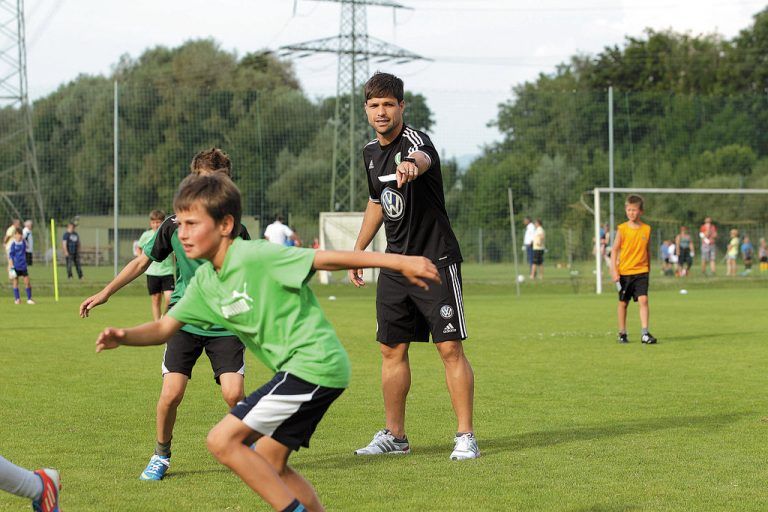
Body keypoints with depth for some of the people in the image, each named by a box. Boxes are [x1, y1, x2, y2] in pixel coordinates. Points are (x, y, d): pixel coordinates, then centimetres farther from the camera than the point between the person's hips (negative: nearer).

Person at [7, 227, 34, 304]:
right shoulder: (13, 244, -6)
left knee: (27, 282, -2)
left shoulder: (23, 243, 6)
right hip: (15, 266, -3)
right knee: (15, 282, 1)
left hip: (23, 266, 3)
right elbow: (10, 255, -5)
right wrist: (11, 265, -10)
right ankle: (17, 299, 9)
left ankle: (29, 299, 5)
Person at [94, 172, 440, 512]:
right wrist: (123, 337, -8)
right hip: (296, 370, 9)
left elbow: (328, 258, -18)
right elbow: (164, 328, 12)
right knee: (268, 465, 15)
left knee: (222, 441, -12)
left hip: (315, 364, -9)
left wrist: (398, 262, -20)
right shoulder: (205, 281, 9)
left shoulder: (255, 256, -16)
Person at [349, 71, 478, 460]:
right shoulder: (371, 151, 9)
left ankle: (465, 436, -3)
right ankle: (394, 435, 18)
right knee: (392, 350, 8)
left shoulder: (415, 141, -16)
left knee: (450, 348, -9)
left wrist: (413, 165, -67)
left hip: (436, 261, -7)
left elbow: (423, 158, -43)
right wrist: (358, 251, 25)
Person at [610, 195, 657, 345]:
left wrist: (649, 268, 18)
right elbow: (615, 250, -2)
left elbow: (648, 250, 14)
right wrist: (614, 270, -10)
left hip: (641, 271, 0)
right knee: (623, 303, 8)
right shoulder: (622, 229, -3)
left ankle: (645, 333, -15)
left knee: (643, 300, -14)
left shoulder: (646, 229, 3)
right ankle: (622, 333, 20)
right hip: (624, 272, 0)